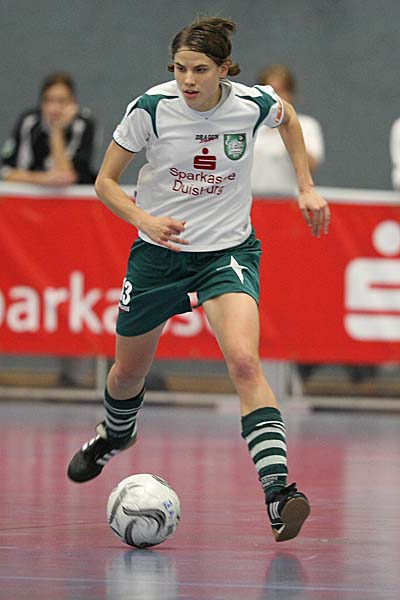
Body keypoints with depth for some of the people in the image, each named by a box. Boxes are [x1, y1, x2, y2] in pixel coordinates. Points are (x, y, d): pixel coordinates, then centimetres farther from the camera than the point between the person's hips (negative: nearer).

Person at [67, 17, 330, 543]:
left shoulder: (253, 104, -13)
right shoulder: (151, 108, -17)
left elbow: (288, 117, 13)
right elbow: (105, 181, -8)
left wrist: (307, 187, 8)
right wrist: (144, 220, -26)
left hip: (229, 252, -1)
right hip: (159, 251, 1)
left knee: (245, 361, -26)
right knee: (130, 370, 18)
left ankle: (278, 491, -34)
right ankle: (115, 435, 55)